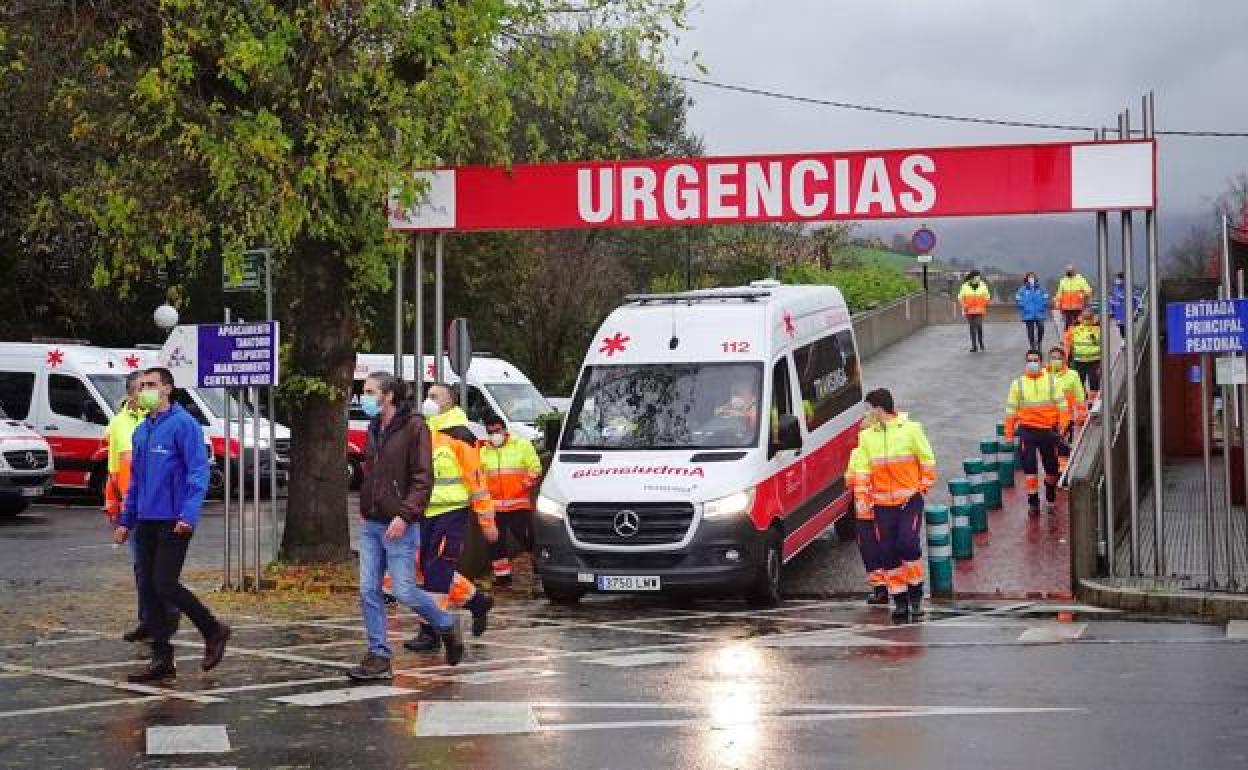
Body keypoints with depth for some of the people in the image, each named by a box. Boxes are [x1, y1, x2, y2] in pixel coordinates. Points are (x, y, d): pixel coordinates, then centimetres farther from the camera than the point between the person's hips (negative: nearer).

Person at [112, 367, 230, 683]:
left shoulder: (183, 424, -9)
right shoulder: (141, 431, 15)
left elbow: (198, 472, -15)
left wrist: (189, 515, -23)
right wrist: (126, 521, 19)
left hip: (174, 522, -8)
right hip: (145, 522, 8)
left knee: (165, 585, -12)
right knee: (147, 589, 5)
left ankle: (214, 632, 9)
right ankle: (162, 659, 11)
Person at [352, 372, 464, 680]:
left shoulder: (414, 427, -10)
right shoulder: (374, 428, 14)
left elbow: (423, 479, -15)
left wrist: (404, 515, -22)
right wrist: (365, 509, 16)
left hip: (400, 527, -7)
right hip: (371, 525, 7)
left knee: (403, 591, -6)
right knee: (369, 591, 3)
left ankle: (447, 626, 19)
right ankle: (378, 657, 9)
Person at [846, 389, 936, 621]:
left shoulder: (910, 429, -2)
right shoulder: (867, 436, 7)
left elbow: (927, 459, 4)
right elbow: (861, 469, 6)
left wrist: (924, 486, 1)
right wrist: (863, 498, 0)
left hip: (910, 499, -3)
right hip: (882, 503, 3)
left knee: (909, 543, -16)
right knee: (888, 551, 1)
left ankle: (915, 594, 1)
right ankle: (899, 599, 11)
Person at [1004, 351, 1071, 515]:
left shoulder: (1052, 381, 4)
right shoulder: (1018, 384, 4)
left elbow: (1062, 405, 2)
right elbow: (1011, 410, 6)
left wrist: (1062, 426, -10)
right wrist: (1009, 435, 3)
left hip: (1048, 430, 1)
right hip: (1027, 430, -1)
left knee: (1052, 467, 10)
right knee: (1029, 466, -11)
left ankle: (1050, 499, 33)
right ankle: (1033, 502, -2)